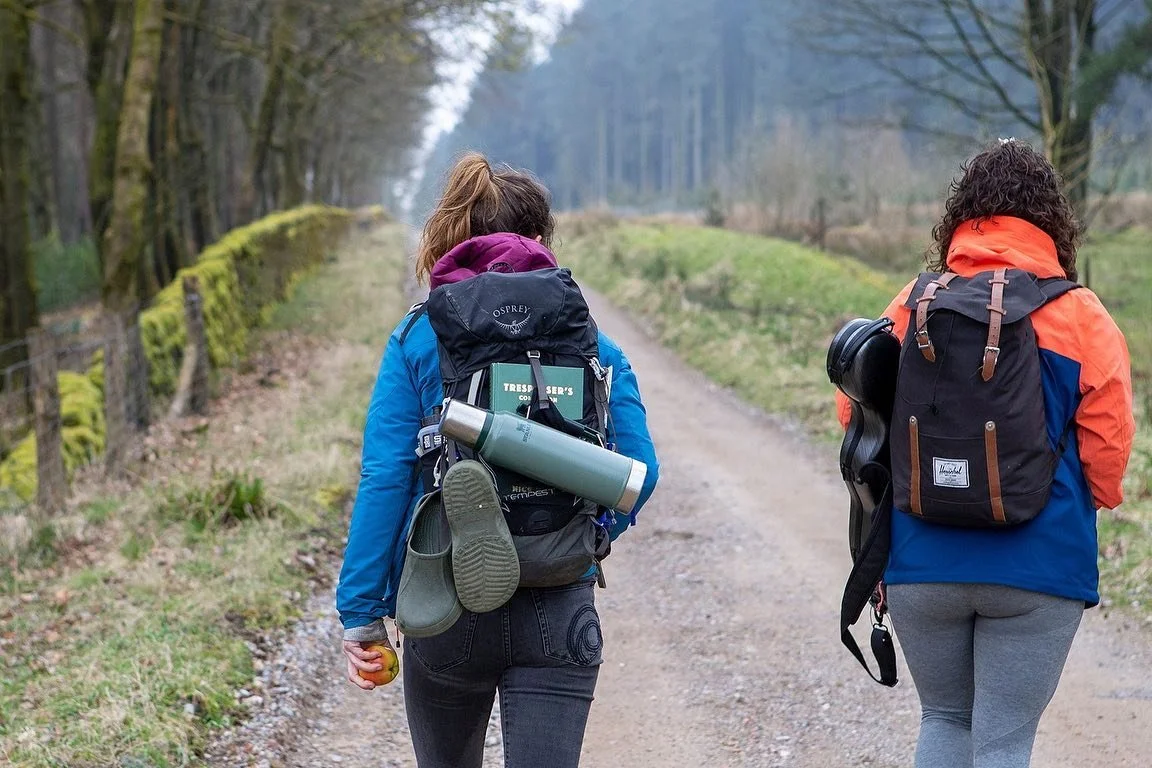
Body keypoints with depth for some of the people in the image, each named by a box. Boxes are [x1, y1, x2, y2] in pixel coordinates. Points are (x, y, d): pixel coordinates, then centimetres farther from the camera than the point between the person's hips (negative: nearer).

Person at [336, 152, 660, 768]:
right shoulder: (588, 338, 3)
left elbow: (385, 478, -7)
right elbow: (638, 468, 0)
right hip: (558, 612, 0)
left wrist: (361, 611, -4)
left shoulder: (419, 337, -1)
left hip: (446, 607, 1)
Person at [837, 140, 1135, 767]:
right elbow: (1108, 446, -7)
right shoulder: (1081, 317, -6)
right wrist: (1081, 505, 14)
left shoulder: (911, 306, 0)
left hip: (919, 561, 2)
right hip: (1040, 568, -2)